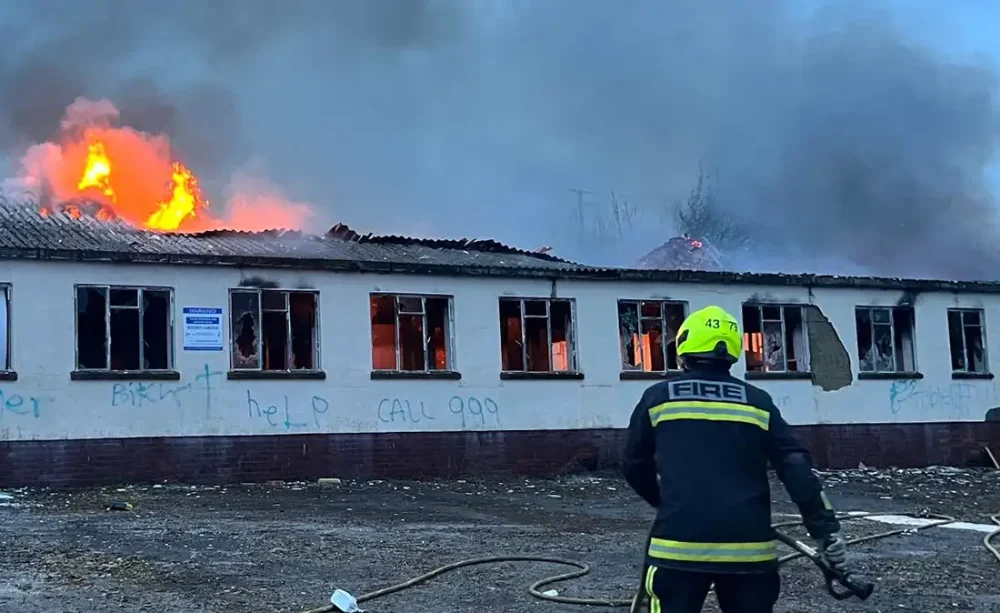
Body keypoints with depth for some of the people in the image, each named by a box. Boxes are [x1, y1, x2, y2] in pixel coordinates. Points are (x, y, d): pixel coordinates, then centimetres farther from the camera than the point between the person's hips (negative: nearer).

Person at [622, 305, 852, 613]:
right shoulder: (757, 401, 6)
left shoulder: (658, 398, 4)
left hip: (679, 544, -2)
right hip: (748, 545, 2)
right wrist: (826, 529, 3)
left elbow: (636, 469, 13)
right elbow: (797, 469, 0)